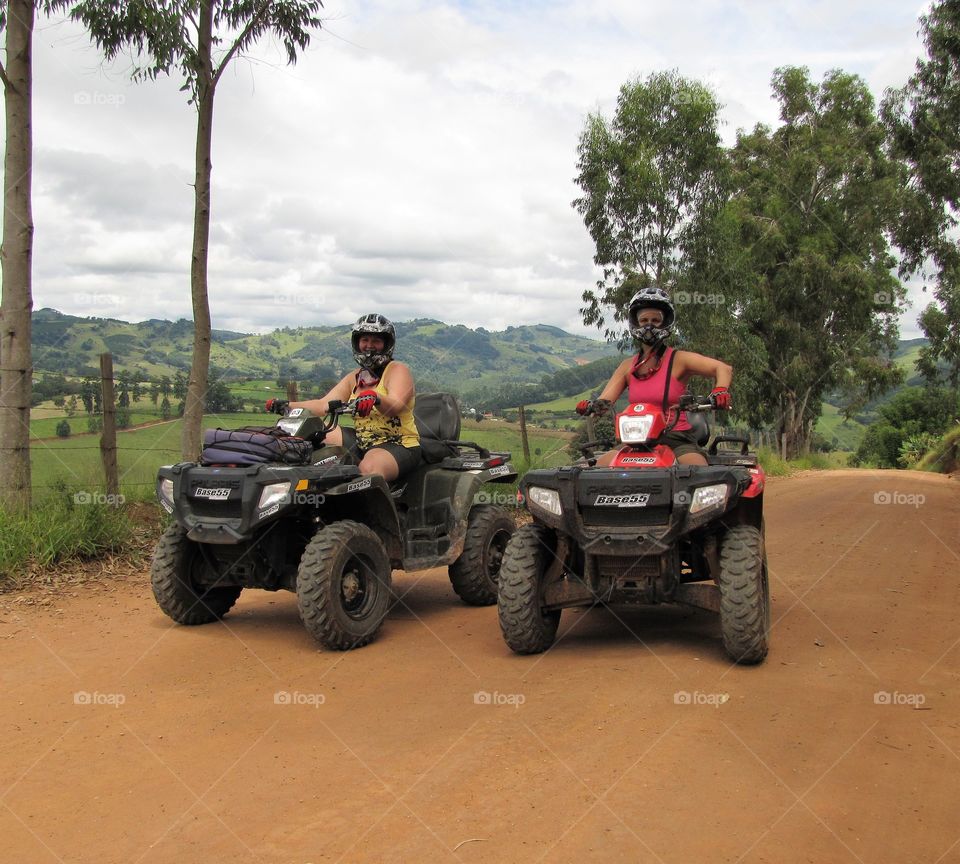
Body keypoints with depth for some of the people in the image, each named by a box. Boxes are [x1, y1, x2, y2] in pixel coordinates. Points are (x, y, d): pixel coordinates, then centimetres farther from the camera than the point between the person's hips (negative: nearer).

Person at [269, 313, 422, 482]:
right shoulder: (354, 378, 16)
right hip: (361, 442, 8)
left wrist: (375, 397, -46)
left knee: (369, 467, -39)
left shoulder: (398, 370, -5)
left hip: (399, 445, -8)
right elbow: (324, 405, 6)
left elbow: (396, 406, -24)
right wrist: (286, 406, -6)